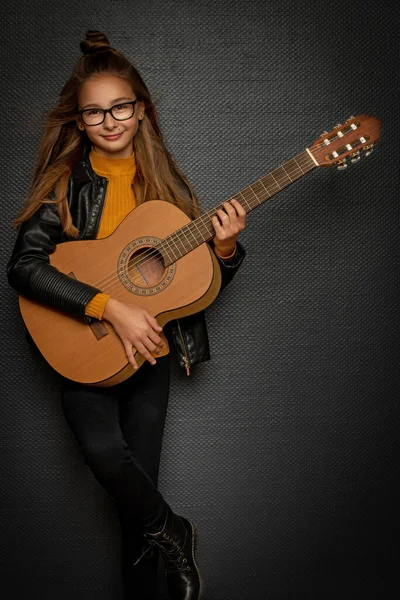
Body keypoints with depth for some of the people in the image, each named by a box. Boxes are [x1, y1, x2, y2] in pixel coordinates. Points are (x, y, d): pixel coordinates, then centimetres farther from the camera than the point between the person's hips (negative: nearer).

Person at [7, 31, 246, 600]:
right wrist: (111, 306, -26)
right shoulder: (64, 184, -4)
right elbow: (23, 265, -18)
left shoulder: (166, 184, 5)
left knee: (139, 488, 1)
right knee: (103, 450, -26)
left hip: (149, 352, 2)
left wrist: (224, 248, -14)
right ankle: (173, 533, 3)